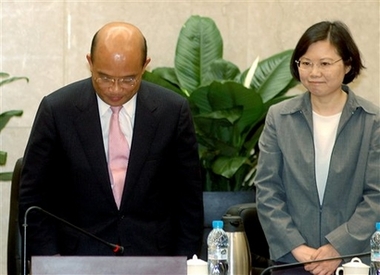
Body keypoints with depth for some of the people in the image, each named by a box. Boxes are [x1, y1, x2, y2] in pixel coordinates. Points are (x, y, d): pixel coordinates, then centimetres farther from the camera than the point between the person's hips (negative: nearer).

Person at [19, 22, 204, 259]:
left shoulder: (173, 111, -1)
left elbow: (189, 197, 7)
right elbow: (33, 196, 4)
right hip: (78, 257, -1)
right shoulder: (57, 110, -3)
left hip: (153, 256, 1)